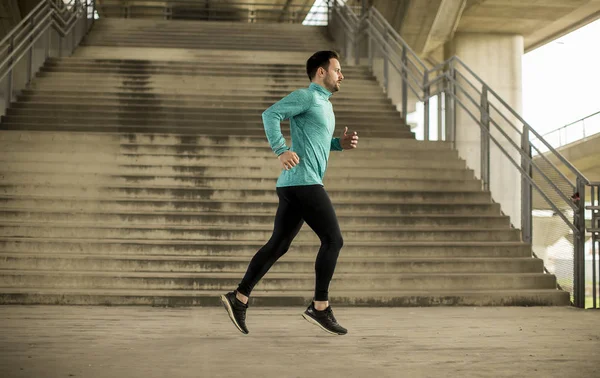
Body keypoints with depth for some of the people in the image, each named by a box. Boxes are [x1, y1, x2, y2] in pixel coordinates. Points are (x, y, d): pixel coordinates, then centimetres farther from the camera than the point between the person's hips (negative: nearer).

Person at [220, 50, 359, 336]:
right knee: (333, 239, -7)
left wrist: (341, 143, 16)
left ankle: (239, 298, 10)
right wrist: (282, 151, -23)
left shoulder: (323, 103, 24)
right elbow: (271, 114, -16)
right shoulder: (306, 96, -5)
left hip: (295, 185, 10)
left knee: (278, 245, 9)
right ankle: (320, 307, -4)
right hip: (303, 181, -10)